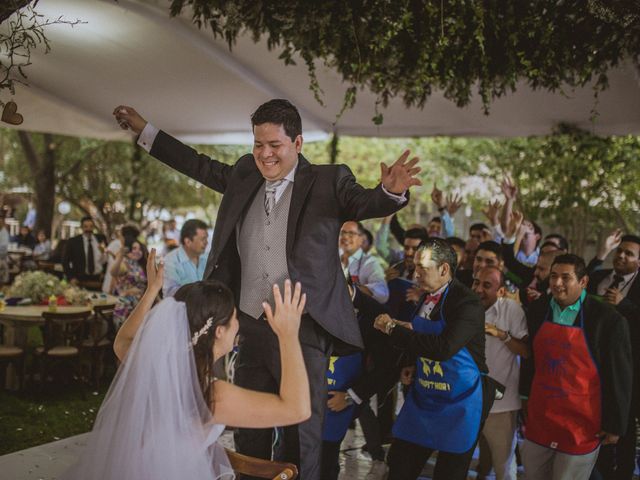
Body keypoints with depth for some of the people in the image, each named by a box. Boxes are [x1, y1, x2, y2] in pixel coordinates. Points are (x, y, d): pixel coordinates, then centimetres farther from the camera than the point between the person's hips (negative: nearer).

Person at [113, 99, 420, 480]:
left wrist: (391, 191, -43)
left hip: (303, 329, -5)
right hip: (251, 328, 5)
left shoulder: (328, 181, -5)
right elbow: (199, 165, 21)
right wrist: (145, 130, 25)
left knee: (302, 438, 5)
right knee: (249, 436, 18)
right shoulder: (245, 175, 9)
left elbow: (367, 203, -19)